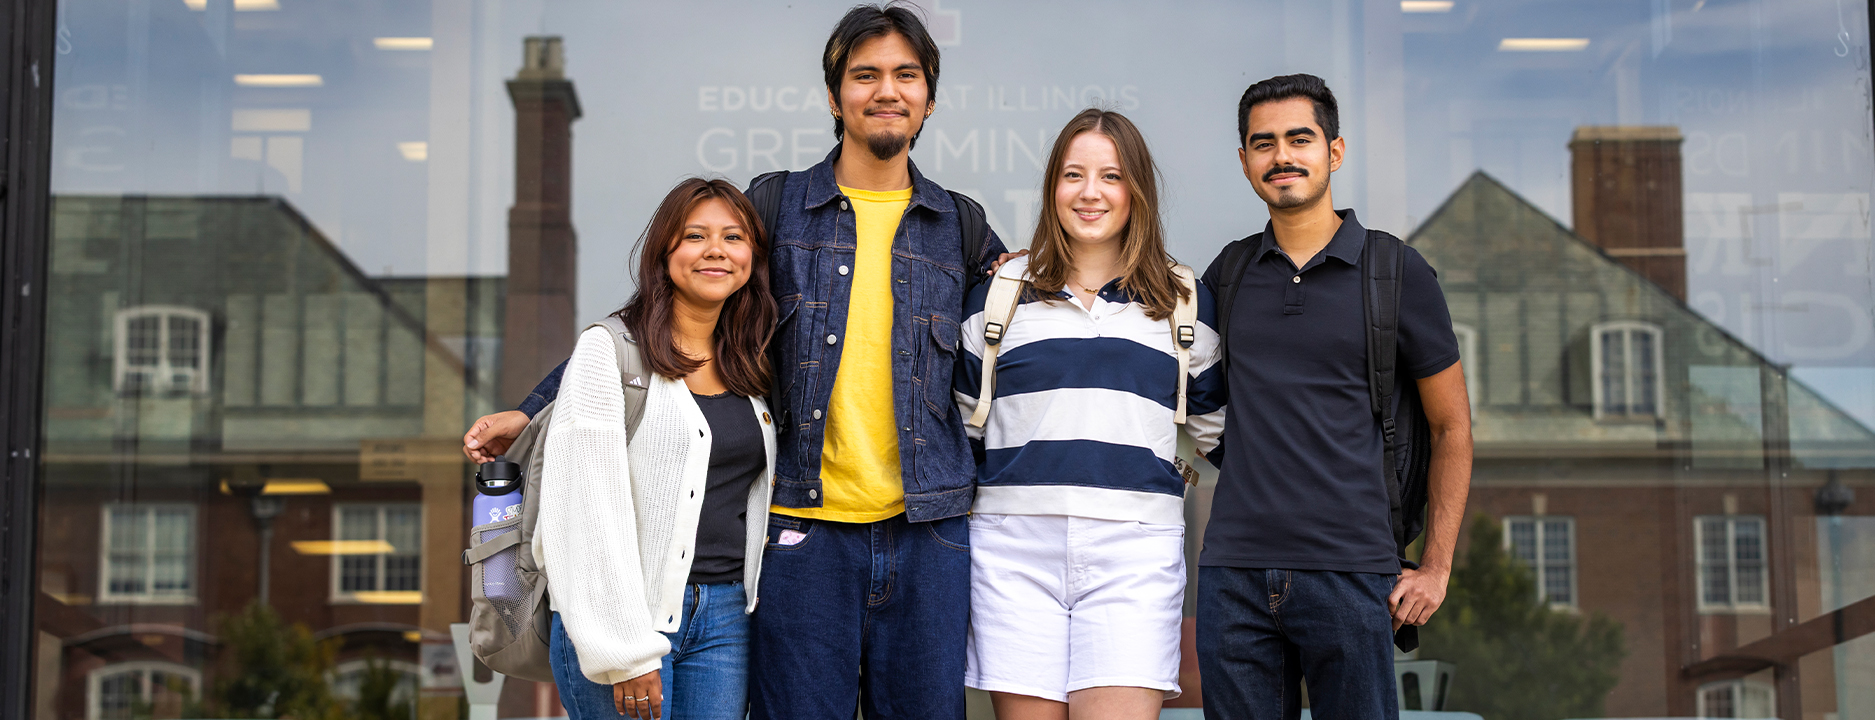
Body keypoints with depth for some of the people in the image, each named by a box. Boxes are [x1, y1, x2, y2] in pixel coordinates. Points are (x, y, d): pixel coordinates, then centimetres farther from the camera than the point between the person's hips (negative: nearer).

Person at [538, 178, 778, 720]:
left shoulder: (750, 369, 13)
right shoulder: (610, 349, -6)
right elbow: (588, 510, -12)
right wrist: (623, 651, -16)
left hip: (725, 616, 5)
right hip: (622, 618, -5)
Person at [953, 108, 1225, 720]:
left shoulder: (1185, 302, 12)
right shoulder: (1000, 292, 12)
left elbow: (1216, 429, 20)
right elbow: (961, 418, 18)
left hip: (1134, 552, 0)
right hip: (1014, 547, 1)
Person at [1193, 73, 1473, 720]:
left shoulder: (1396, 272, 3)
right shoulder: (1228, 274, 11)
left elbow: (1451, 426, 8)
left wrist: (1436, 568, 1)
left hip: (1349, 573, -3)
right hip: (1234, 571, 3)